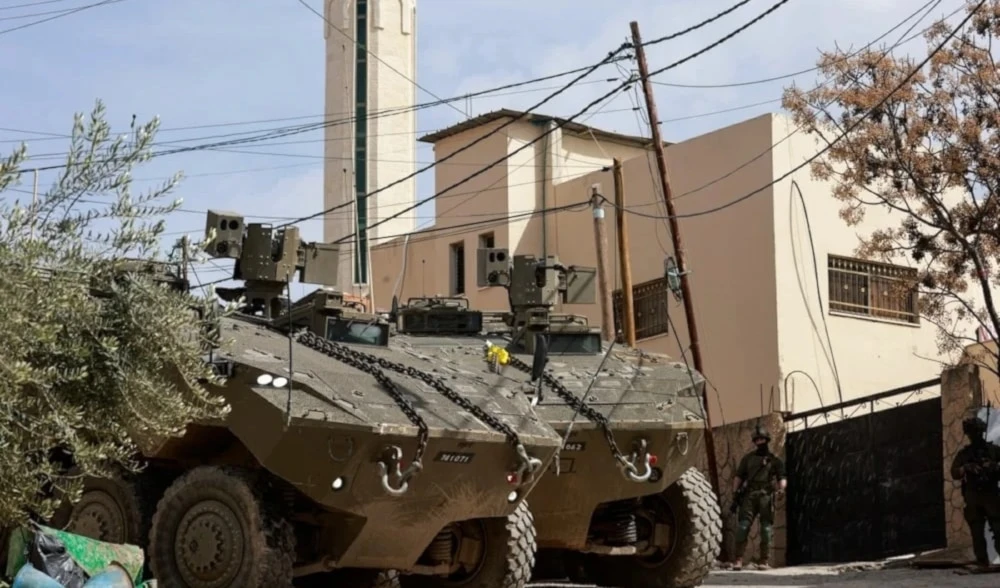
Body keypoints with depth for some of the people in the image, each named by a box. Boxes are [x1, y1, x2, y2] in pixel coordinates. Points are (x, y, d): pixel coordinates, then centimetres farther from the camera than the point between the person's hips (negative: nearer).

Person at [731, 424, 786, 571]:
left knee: (766, 528, -3)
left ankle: (764, 560, 2)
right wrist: (735, 493, 5)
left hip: (766, 496, -1)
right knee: (743, 526, -10)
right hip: (749, 495, 1)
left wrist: (781, 487, -15)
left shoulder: (774, 459, 12)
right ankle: (738, 559, -12)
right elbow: (739, 477, 17)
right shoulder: (747, 458, 19)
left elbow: (782, 478, 6)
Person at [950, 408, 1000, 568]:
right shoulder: (964, 453, 12)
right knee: (977, 531, -1)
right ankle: (982, 561, 2)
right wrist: (965, 468, -13)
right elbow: (954, 473, 6)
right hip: (972, 496, 2)